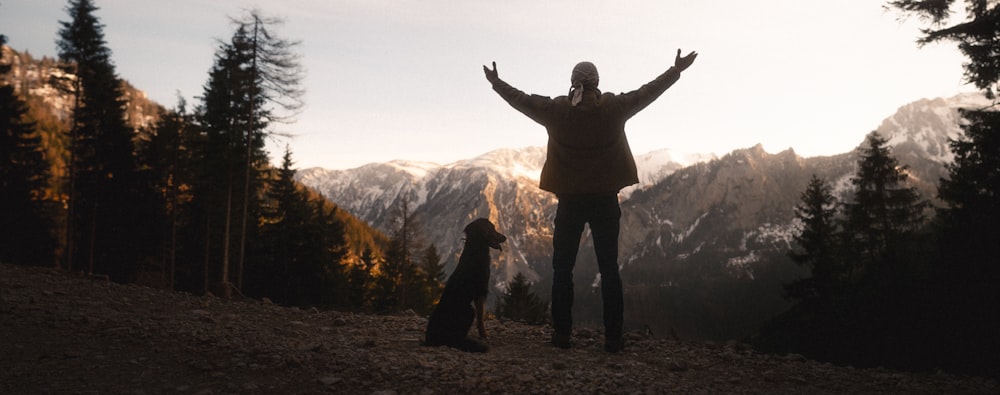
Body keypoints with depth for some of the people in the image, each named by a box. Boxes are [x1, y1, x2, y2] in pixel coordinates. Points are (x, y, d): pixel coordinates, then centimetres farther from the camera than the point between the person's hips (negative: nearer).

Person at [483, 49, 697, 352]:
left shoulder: (556, 110, -6)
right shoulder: (613, 108, -6)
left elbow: (521, 100, 8)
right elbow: (648, 92, 6)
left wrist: (496, 82, 25)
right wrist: (677, 70, 20)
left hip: (569, 201, 0)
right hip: (605, 201, 0)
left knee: (563, 268, 9)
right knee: (609, 269, 6)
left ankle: (562, 334, 8)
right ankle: (613, 338, 6)